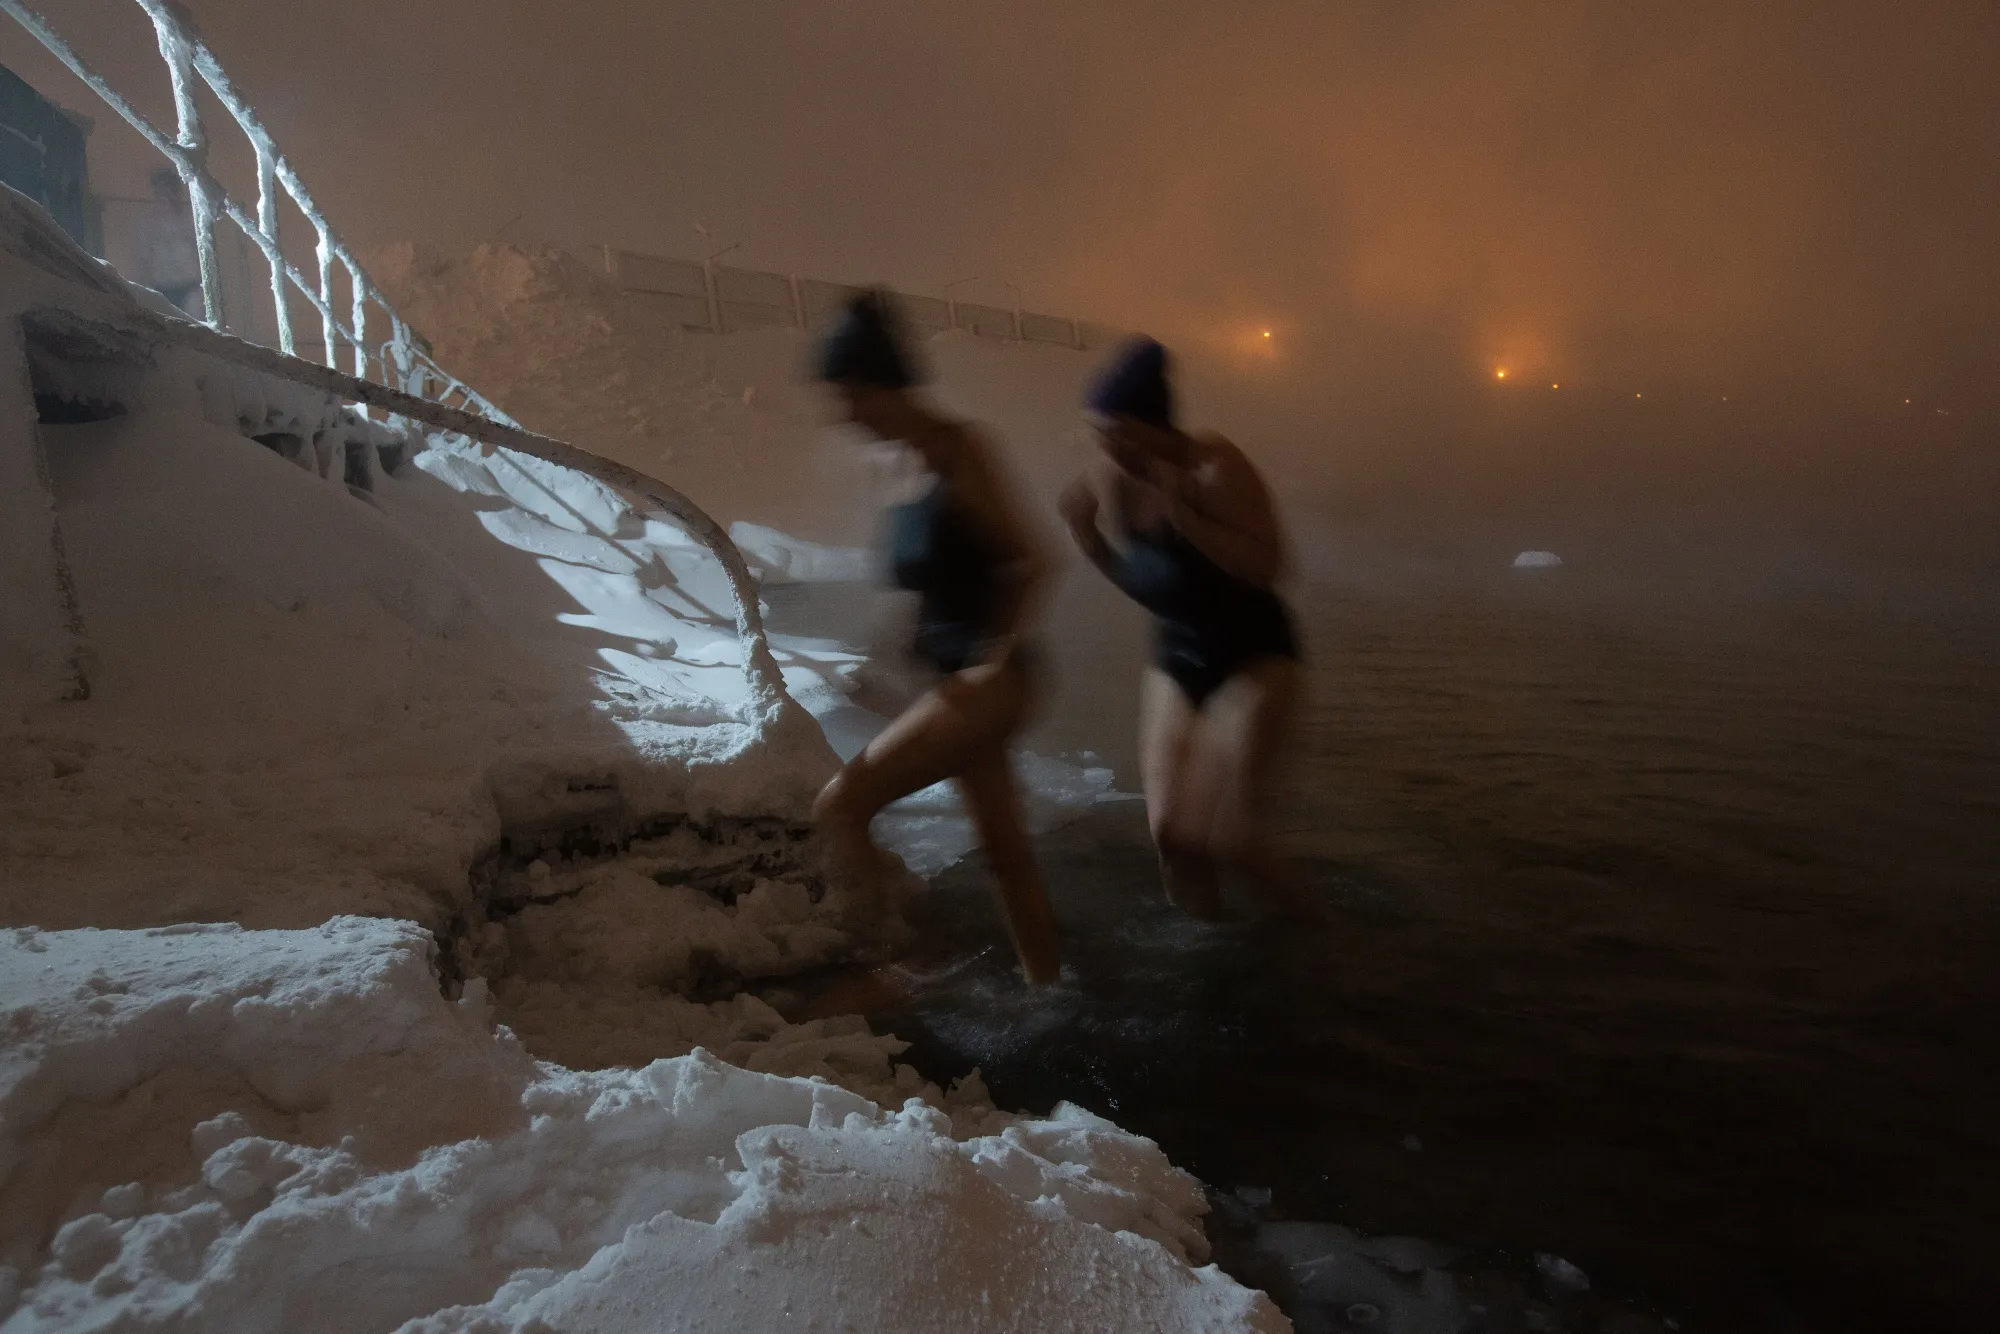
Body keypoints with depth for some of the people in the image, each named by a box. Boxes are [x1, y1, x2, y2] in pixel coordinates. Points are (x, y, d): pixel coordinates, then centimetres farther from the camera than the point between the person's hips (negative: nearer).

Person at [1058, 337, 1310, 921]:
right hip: (1175, 658, 6)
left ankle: (1306, 932, 17)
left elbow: (1268, 564, -29)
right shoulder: (1110, 479, -5)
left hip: (1253, 655, -6)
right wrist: (1081, 528, -8)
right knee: (1170, 831, 1)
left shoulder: (1215, 467, -21)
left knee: (1225, 834, -11)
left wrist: (1180, 513, -33)